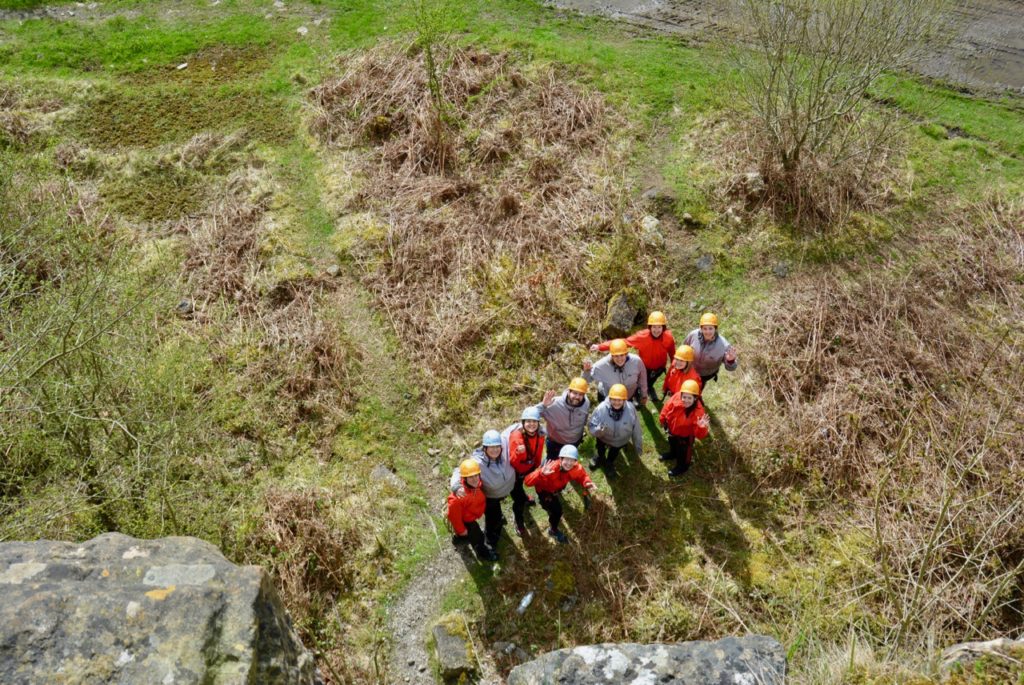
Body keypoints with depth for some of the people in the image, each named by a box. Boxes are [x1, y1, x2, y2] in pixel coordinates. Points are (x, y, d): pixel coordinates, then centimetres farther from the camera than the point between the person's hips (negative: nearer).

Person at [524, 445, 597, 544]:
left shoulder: (576, 468, -30)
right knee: (556, 511, -10)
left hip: (556, 488, 6)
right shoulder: (551, 469, -45)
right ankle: (553, 530, 22)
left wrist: (588, 483, -28)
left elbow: (582, 476, -6)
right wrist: (541, 474, -67)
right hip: (544, 490, -6)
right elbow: (528, 482, -48)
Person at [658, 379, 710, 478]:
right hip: (672, 430, 4)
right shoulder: (676, 398, -33)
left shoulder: (698, 411, -42)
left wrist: (701, 427, -62)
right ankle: (673, 453, 70)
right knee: (672, 443, 36)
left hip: (685, 436, -4)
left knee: (683, 451, 24)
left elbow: (700, 435, -40)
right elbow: (667, 408, -10)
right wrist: (663, 420, 1)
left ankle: (682, 466, 56)